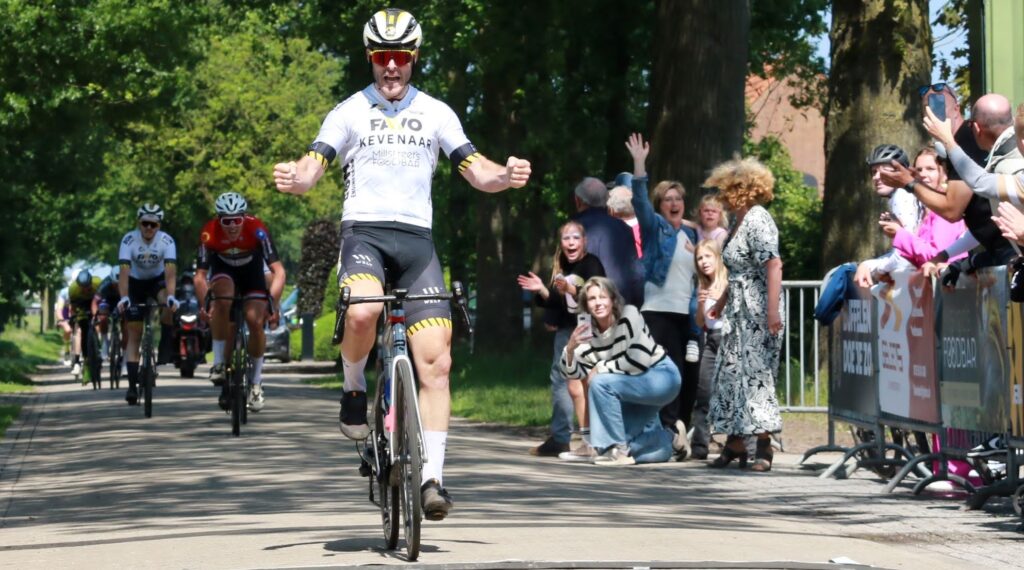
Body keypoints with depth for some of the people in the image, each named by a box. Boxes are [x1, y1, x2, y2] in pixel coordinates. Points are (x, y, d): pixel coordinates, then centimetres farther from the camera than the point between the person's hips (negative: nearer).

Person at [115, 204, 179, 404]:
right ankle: (132, 385, -6)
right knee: (134, 336, -7)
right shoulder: (129, 240, -26)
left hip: (157, 280, 0)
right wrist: (123, 298, -47)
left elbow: (170, 272, -34)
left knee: (171, 305, -34)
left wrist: (170, 296, -49)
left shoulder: (167, 241, -24)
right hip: (135, 283, 0)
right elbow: (124, 272, -33)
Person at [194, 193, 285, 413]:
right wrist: (205, 304, -43)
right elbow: (200, 276, -27)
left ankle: (256, 383, 0)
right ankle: (219, 363, -22)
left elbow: (278, 271, -34)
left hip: (252, 273, 0)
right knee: (222, 298, -33)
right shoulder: (210, 233, -29)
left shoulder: (257, 229, -32)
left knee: (256, 322, -19)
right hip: (223, 272, 0)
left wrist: (273, 305, -44)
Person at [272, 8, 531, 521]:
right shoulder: (350, 112, 5)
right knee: (362, 311, -35)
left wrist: (507, 176, -18)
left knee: (435, 362, -9)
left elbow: (477, 172, 5)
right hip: (364, 231, -2)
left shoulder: (435, 113, 10)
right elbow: (309, 170, -3)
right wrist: (291, 178, -28)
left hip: (416, 238, 2)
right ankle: (354, 387, -4)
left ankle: (432, 477, -4)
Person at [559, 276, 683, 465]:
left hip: (662, 378, -8)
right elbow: (574, 373, 1)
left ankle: (619, 451, -16)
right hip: (636, 385, 8)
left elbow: (638, 361, -28)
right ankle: (671, 441, 33)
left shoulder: (629, 315, -22)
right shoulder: (589, 331, -4)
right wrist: (570, 349, -19)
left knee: (600, 382, -26)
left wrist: (601, 367, -19)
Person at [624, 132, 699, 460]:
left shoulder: (691, 235, 19)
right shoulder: (655, 227, 3)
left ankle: (681, 431, 11)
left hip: (688, 314, 6)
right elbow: (639, 200, -13)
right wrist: (639, 165, -22)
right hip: (659, 310, -6)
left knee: (690, 374, 3)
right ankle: (670, 433, -16)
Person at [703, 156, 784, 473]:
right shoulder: (739, 221, 14)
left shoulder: (757, 220, -15)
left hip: (757, 311, -10)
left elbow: (774, 266, -23)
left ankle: (764, 445, -2)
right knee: (731, 372, 9)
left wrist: (773, 312, -28)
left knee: (755, 372, -8)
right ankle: (734, 443, 14)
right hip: (738, 312, 10)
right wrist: (721, 303, 27)